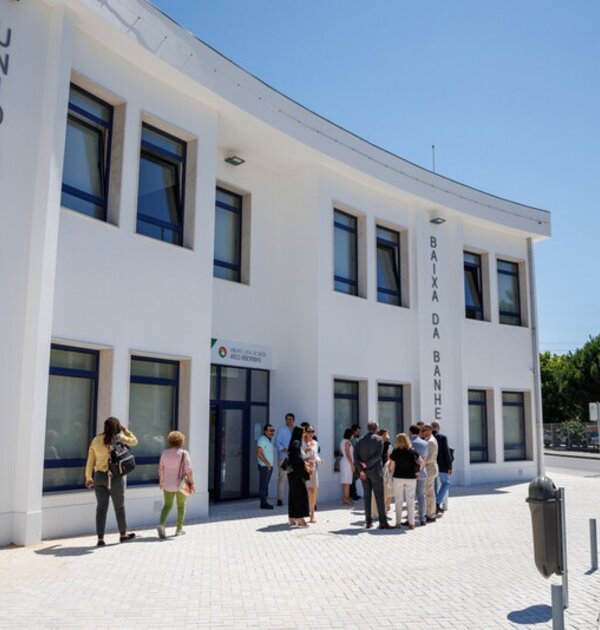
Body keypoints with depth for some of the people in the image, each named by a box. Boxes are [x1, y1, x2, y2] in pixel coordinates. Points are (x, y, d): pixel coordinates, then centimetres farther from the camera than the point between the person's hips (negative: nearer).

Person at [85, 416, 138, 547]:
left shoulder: (96, 440, 3)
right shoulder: (118, 438, -7)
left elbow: (90, 461, 7)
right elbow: (134, 441, 9)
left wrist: (88, 477, 15)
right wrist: (125, 430, 14)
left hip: (99, 476, 3)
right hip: (115, 476, -3)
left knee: (101, 507, 7)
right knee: (119, 506, 13)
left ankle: (100, 538, 5)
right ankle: (123, 534, 26)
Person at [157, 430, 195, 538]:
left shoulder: (164, 453, -2)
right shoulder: (184, 454, -11)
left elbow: (161, 469, 4)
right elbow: (189, 470, -15)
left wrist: (161, 481, 17)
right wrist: (191, 483, -6)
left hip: (168, 485, 2)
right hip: (181, 485, -2)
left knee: (167, 505, 13)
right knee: (181, 505, 15)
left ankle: (161, 524, -10)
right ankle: (179, 529, 18)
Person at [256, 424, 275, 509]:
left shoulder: (270, 440, 17)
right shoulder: (262, 439, -13)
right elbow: (259, 453, -20)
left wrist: (270, 464, 14)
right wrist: (267, 463, -18)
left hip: (269, 466, 9)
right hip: (264, 466, -9)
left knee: (266, 485, 12)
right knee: (263, 485, -7)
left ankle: (265, 502, 16)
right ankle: (263, 503, -6)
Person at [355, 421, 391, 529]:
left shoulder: (361, 440, 5)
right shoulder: (379, 439, -4)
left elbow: (357, 456, -3)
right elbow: (378, 455, -16)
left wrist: (362, 469, -7)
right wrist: (367, 465, -13)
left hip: (364, 472, 3)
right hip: (375, 471, -3)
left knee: (367, 497, 9)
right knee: (379, 497, -1)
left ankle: (368, 521, 10)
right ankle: (383, 522, -2)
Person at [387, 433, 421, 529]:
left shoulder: (395, 452, -6)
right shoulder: (413, 451, 2)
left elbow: (391, 466, -9)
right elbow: (421, 462, 5)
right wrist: (418, 471, 12)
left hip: (398, 478, -2)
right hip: (411, 478, 2)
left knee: (398, 501, 7)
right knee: (410, 500, 7)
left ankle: (398, 522, 9)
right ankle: (411, 523, 6)